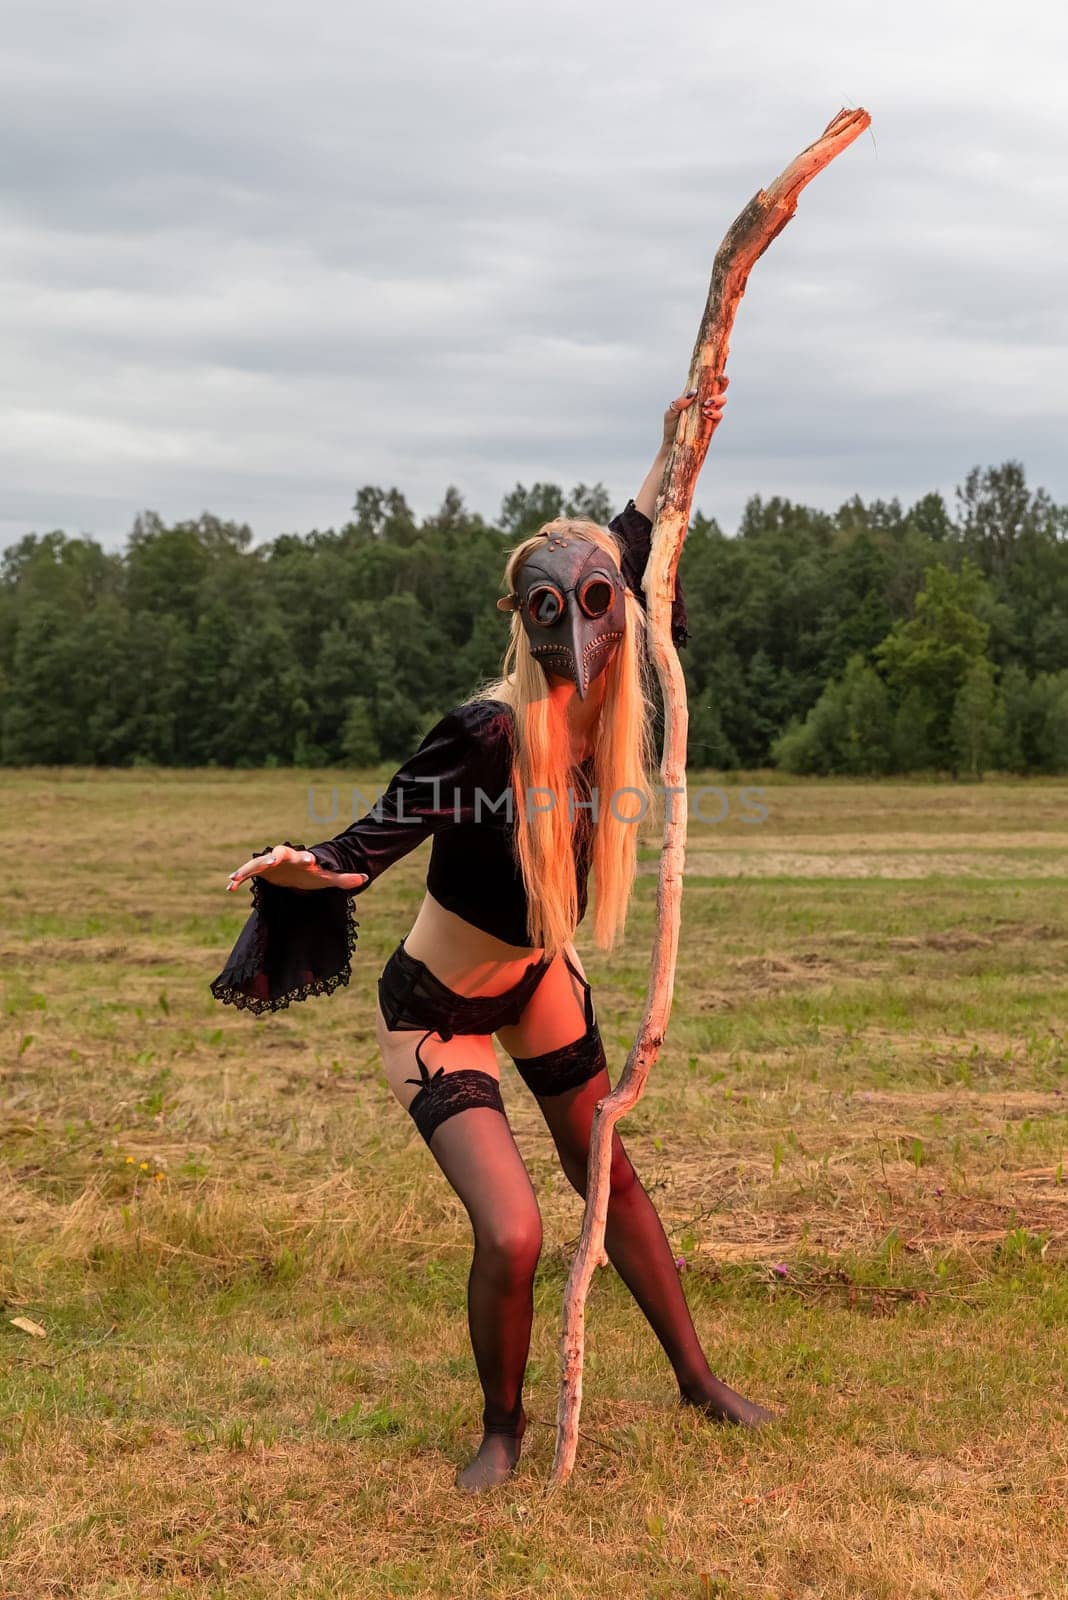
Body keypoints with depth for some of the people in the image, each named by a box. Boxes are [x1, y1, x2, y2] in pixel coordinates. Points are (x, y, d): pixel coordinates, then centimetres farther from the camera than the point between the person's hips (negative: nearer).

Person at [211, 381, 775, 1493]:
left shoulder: (609, 710, -15)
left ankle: (698, 1380, 39)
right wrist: (301, 867, -50)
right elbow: (372, 844, -28)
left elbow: (629, 553, 4)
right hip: (435, 1012, -6)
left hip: (538, 980, 6)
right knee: (511, 1235, -17)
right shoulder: (488, 732, -33)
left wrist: (675, 449, 12)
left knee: (610, 1178, 20)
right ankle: (502, 1428, 13)